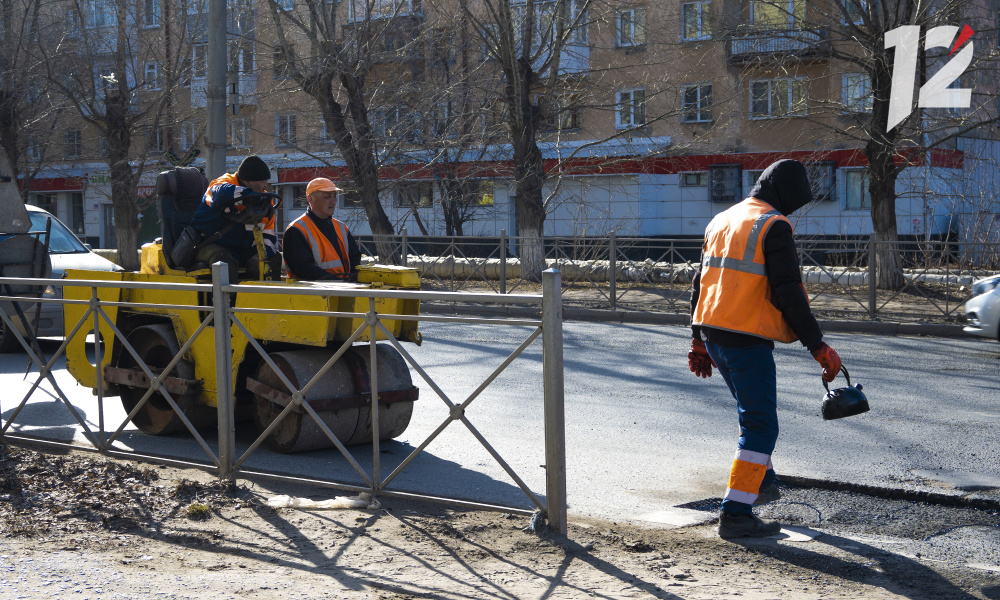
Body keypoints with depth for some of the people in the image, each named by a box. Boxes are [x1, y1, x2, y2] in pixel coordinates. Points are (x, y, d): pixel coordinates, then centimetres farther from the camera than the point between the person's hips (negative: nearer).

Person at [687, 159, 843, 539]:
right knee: (760, 426, -4)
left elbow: (702, 282, 19)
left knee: (753, 409, 27)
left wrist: (698, 340, 25)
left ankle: (761, 483, 41)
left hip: (713, 334, 9)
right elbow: (788, 294, -17)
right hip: (747, 338, -9)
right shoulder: (774, 227, -11)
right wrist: (818, 346, -12)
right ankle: (736, 514, -7)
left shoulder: (721, 220, 15)